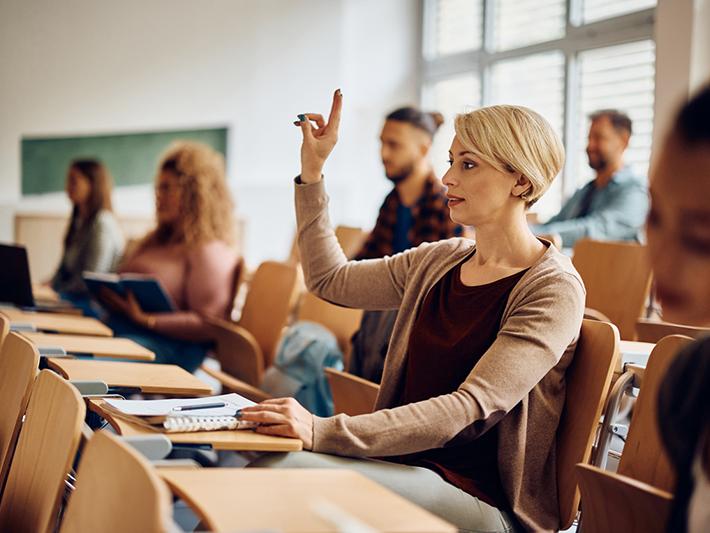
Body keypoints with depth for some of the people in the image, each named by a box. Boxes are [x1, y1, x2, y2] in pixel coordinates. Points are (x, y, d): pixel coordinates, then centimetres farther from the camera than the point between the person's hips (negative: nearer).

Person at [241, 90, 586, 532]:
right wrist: (312, 169, 17)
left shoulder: (554, 289, -12)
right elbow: (329, 278, 25)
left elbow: (472, 410, -22)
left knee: (283, 469, -28)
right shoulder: (439, 262, 12)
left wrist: (324, 431, -29)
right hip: (409, 465, 6)